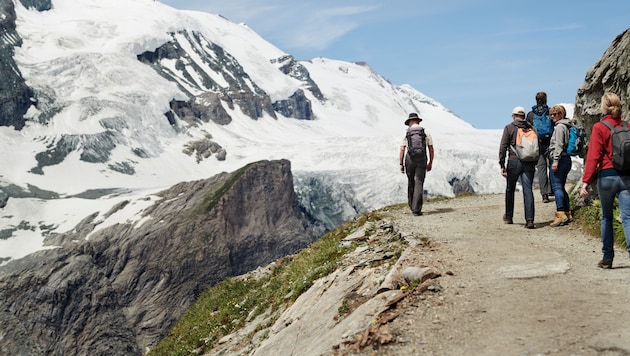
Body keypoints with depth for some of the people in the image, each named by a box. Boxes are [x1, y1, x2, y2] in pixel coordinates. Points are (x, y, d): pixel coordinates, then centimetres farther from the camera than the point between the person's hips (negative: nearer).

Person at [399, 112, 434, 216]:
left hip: (409, 160, 1)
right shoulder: (425, 132, 4)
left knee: (411, 183, 17)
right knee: (419, 184, -5)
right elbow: (431, 149, 4)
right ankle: (417, 209, -14)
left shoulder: (406, 133, 2)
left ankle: (412, 205, 27)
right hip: (422, 160, -1)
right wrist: (430, 163, 13)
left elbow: (402, 150, -3)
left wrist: (401, 164, 3)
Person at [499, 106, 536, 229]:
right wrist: (534, 163, 17)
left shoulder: (509, 128, -1)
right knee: (528, 191, -1)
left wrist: (502, 165, -3)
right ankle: (530, 220, -11)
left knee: (510, 190, 15)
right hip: (529, 163, 2)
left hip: (514, 162, -2)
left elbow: (503, 147, -6)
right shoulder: (531, 128, 9)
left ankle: (508, 217, 26)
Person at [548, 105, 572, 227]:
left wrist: (555, 160, -19)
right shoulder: (566, 126, 19)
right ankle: (567, 214, 16)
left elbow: (559, 145, -17)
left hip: (559, 159, -10)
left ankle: (561, 214, -21)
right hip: (567, 159, 10)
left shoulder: (560, 126, -9)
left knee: (556, 186, -13)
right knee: (561, 187, 14)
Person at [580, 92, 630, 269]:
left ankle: (607, 257, 16)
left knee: (606, 217, 12)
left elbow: (593, 156, -10)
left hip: (606, 176, -2)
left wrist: (586, 181, -9)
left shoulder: (599, 128, -5)